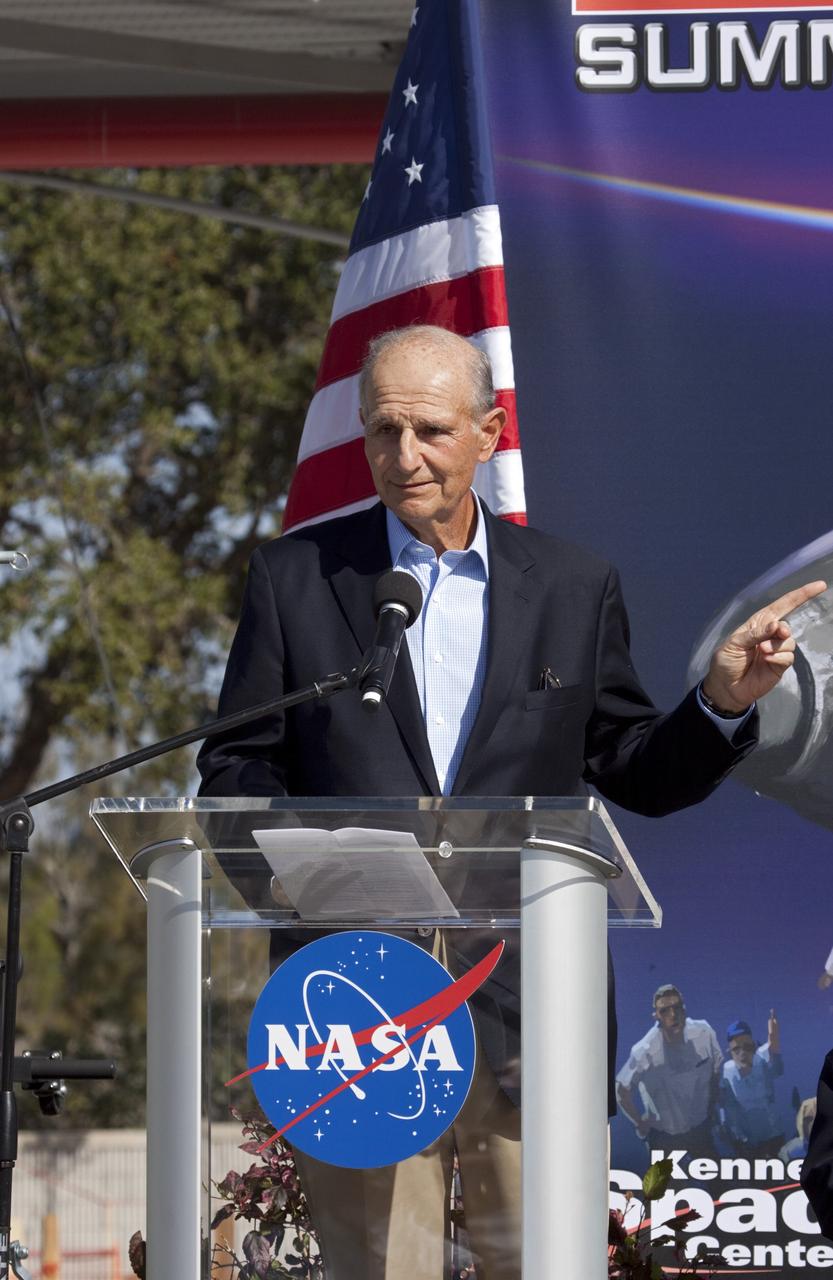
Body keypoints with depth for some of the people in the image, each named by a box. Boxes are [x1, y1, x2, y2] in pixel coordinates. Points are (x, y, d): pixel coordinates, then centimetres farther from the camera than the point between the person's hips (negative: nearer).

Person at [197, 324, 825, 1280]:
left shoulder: (575, 588, 11)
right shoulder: (295, 578, 8)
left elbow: (633, 773, 15)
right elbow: (235, 770, 8)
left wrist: (722, 703, -4)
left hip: (526, 1012, 1)